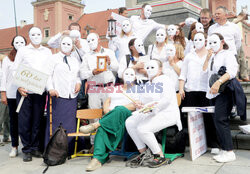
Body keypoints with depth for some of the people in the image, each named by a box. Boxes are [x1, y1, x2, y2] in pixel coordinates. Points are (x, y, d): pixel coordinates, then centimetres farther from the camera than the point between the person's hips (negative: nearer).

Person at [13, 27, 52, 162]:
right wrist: (19, 87, -9)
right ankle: (26, 150, 10)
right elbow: (15, 70, 4)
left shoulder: (47, 52, 14)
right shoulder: (22, 51, 7)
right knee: (24, 122, -1)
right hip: (24, 91, -2)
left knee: (37, 121, 6)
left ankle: (34, 148, 16)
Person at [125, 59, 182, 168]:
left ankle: (160, 156, -14)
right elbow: (143, 99, 17)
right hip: (151, 114, 9)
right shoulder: (147, 84, 21)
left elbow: (166, 100, -20)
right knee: (129, 122, -7)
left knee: (142, 128, -28)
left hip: (167, 113, -9)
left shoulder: (165, 81, -7)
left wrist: (151, 106, -29)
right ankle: (143, 152, -1)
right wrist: (141, 105, -7)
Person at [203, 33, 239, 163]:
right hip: (213, 93, 8)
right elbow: (204, 72, 20)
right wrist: (208, 58, 9)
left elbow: (232, 71, -19)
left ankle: (229, 152, -11)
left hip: (224, 91, -8)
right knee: (218, 120, 6)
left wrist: (219, 82, -33)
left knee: (219, 119, -16)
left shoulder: (228, 54, -2)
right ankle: (224, 149, 12)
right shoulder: (212, 57, 22)